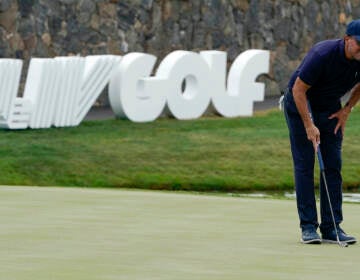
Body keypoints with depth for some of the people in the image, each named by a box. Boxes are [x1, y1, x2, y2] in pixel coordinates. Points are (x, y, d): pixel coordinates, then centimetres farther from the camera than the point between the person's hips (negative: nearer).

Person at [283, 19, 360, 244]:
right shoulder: (323, 54, -32)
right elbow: (298, 90, -24)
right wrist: (309, 125, -25)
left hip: (330, 108, 5)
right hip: (300, 105, -5)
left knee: (333, 166, -2)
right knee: (304, 165, -8)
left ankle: (331, 228, -2)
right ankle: (308, 226, -7)